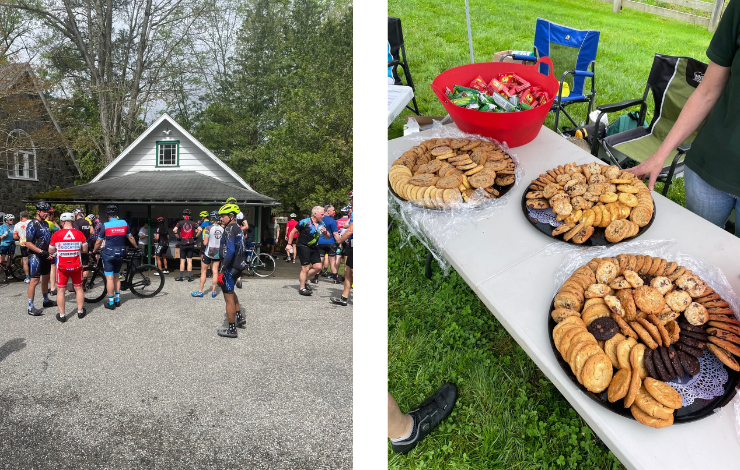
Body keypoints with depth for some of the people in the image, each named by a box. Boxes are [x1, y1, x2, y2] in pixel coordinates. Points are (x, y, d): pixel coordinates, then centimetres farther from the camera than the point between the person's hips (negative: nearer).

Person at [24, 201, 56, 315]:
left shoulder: (46, 223, 12)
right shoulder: (32, 225, -13)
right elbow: (28, 244, -18)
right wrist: (42, 252, -24)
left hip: (46, 256, 8)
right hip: (35, 256, -8)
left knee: (45, 279, 17)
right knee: (35, 280, -9)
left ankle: (46, 300, 32)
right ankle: (31, 308, -5)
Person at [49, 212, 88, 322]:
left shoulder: (56, 234, -8)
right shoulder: (80, 234, -6)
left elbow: (51, 251, 2)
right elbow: (85, 250, 2)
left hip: (62, 267, -1)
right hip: (76, 266, 1)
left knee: (61, 290, 9)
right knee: (78, 288, 16)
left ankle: (62, 315, 12)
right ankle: (80, 311, 24)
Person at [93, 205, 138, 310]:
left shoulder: (105, 225, -8)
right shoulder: (124, 223, 1)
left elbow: (98, 242, -2)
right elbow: (131, 238, 10)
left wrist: (94, 251, 14)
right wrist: (136, 247, 25)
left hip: (108, 254, -4)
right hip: (120, 254, 4)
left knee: (109, 278, -1)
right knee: (116, 277, 17)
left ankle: (111, 302, 1)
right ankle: (117, 300, 20)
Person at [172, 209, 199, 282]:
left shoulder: (180, 223, -1)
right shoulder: (193, 223, 1)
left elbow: (174, 230, -16)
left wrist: (178, 236, -1)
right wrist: (195, 236, 4)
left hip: (183, 243, -1)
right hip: (191, 243, 1)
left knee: (182, 260, 7)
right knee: (190, 261, 4)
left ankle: (181, 277, 11)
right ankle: (189, 277, 4)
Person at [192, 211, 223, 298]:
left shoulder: (209, 228, -16)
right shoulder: (222, 229, -2)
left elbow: (205, 243, -17)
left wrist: (203, 241, 5)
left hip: (208, 252, -4)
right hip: (217, 253, 4)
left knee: (203, 272, 8)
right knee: (215, 272, 9)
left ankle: (200, 291, 13)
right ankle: (213, 291, 13)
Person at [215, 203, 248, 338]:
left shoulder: (229, 229, -16)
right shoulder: (238, 229, 12)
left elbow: (230, 251, -26)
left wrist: (222, 269, -24)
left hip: (230, 267, -10)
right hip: (239, 265, 10)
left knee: (229, 298, -1)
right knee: (229, 291, 30)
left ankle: (232, 329, 6)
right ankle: (240, 318, 34)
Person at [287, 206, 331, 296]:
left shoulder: (321, 224, 6)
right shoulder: (305, 222, -13)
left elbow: (328, 237, 10)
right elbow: (293, 232, -7)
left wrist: (325, 232, -13)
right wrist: (289, 244, -8)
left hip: (313, 248, 7)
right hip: (303, 247, -7)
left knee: (318, 267, 2)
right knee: (306, 268, -9)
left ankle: (304, 279, 24)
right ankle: (302, 288, 3)